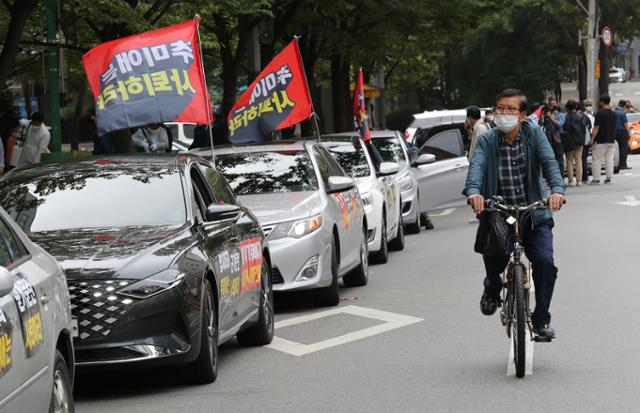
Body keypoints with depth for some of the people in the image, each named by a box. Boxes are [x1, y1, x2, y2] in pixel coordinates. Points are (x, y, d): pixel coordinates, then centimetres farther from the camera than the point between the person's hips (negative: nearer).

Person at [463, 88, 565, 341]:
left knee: (544, 262, -19)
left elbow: (549, 162, -14)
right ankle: (492, 289, 23)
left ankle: (541, 320, -2)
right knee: (493, 260, -16)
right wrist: (473, 191, -41)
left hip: (534, 215, 0)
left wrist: (557, 189, -35)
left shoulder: (534, 134, 0)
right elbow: (476, 166, -18)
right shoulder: (486, 141, 0)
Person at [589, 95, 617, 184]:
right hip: (611, 140, 6)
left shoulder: (600, 113, -12)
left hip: (600, 141, -6)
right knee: (609, 160, 7)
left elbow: (596, 127, -15)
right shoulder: (614, 114, 9)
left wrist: (592, 139, -12)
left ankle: (596, 179, -2)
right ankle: (609, 178, 5)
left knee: (596, 160, 0)